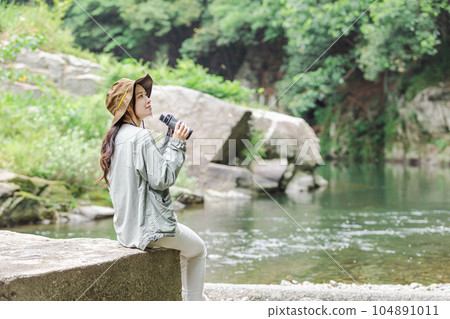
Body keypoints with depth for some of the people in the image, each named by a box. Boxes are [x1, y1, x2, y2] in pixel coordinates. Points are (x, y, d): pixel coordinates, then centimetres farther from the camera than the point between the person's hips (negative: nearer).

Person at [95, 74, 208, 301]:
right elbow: (162, 179, -20)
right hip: (150, 225, -9)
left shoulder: (115, 136, 9)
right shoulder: (141, 136, -20)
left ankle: (193, 296, 37)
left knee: (185, 245, 31)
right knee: (198, 250, 15)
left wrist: (170, 139, 9)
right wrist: (177, 144, -11)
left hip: (127, 227, 9)